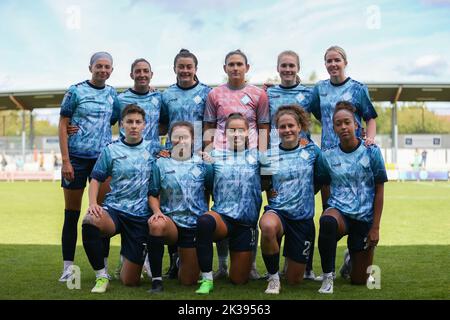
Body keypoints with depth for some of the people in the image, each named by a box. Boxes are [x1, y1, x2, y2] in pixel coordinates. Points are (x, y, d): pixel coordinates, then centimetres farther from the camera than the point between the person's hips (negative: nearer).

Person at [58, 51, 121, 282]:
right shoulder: (75, 91, -1)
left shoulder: (112, 94, 10)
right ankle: (68, 267, 8)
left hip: (103, 158, 3)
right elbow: (62, 126, -3)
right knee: (72, 213, 2)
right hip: (76, 158, -3)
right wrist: (65, 161, -10)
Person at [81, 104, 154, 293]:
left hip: (141, 216, 0)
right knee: (90, 222, -39)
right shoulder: (111, 150, 2)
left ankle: (128, 258, 37)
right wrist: (92, 203, -12)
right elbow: (96, 179, 5)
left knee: (130, 281, -1)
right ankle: (101, 276, -17)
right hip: (114, 209, 0)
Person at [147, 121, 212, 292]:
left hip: (195, 225, 1)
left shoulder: (202, 164, 3)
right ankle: (156, 279, -25)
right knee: (156, 224, -40)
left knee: (188, 281, 3)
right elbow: (153, 194, 3)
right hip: (171, 220, -1)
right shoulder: (161, 164, 1)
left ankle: (181, 258, 41)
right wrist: (157, 212, -15)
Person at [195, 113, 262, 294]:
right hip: (222, 216, -1)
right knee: (204, 221, -39)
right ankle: (207, 279, -25)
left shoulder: (256, 156, 8)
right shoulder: (215, 155, 8)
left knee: (238, 281, 5)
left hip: (247, 223, 1)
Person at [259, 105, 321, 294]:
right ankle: (273, 277, -17)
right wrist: (270, 192, -3)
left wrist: (305, 195, 3)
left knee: (295, 280, 5)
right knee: (268, 226, -41)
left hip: (303, 217, 1)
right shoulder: (268, 156, 1)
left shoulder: (312, 151, 2)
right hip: (277, 211, -1)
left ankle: (294, 257, 42)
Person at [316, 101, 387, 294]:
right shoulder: (327, 156, -1)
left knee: (359, 281, 7)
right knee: (327, 221, -41)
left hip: (364, 218, 0)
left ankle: (350, 259, 44)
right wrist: (327, 211, 0)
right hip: (338, 211, 0)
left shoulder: (371, 152, -4)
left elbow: (379, 191, -1)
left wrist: (375, 227, -5)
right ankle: (328, 276, -22)